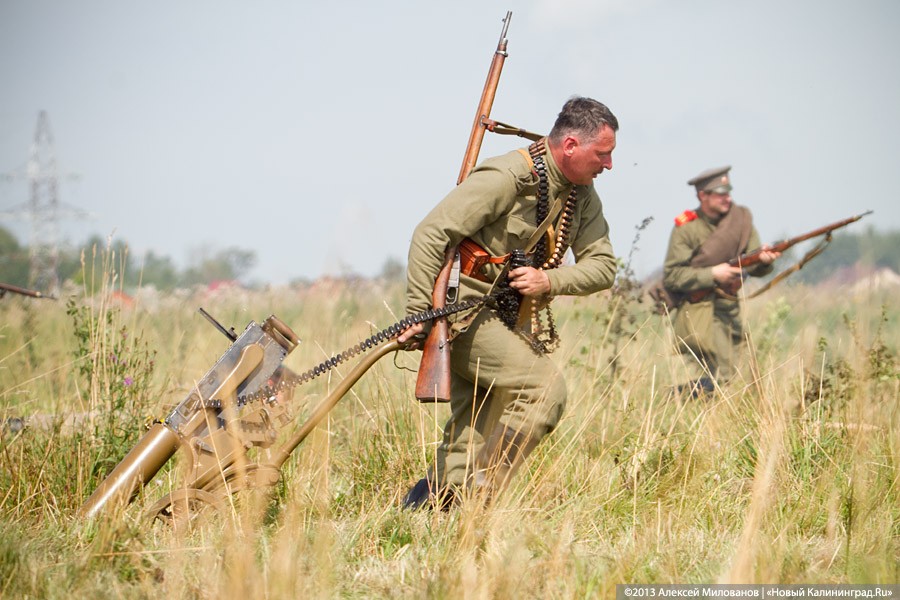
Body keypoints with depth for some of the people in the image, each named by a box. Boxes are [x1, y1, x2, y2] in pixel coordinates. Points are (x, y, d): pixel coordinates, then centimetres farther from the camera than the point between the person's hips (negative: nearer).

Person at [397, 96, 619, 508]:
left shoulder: (583, 196, 6)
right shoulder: (506, 178, -19)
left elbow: (603, 266, 4)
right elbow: (430, 234, -21)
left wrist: (548, 281, -16)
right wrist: (418, 314, -25)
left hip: (516, 320, 8)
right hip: (464, 312, -8)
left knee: (471, 438, 4)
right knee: (545, 386, -21)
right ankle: (477, 492, -17)